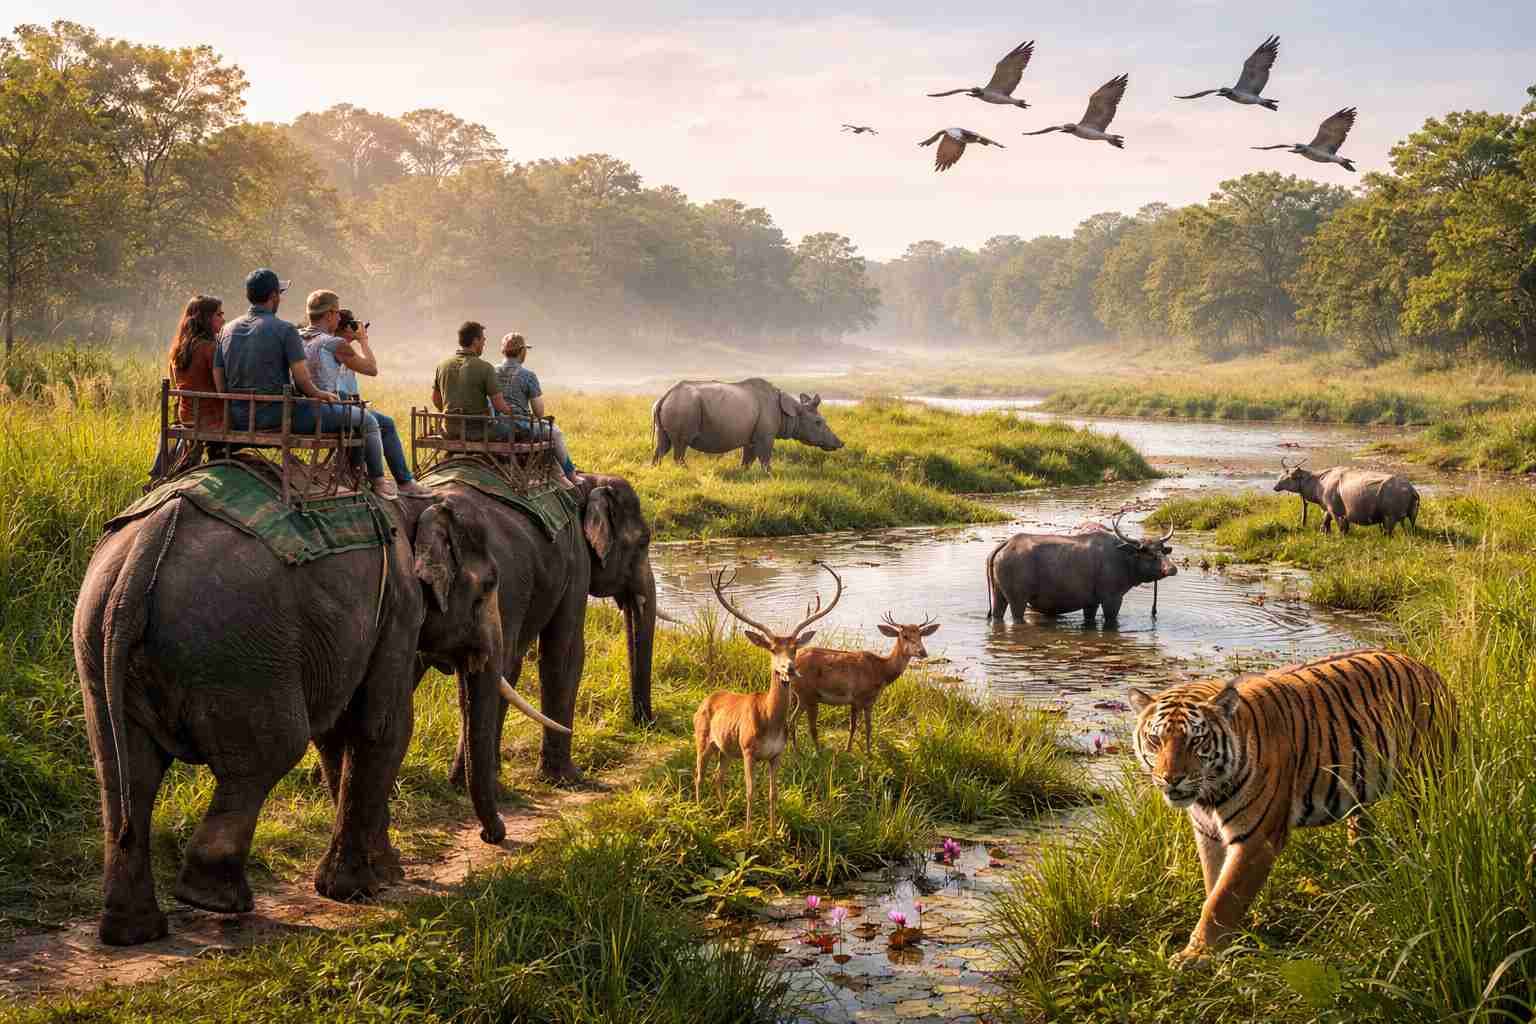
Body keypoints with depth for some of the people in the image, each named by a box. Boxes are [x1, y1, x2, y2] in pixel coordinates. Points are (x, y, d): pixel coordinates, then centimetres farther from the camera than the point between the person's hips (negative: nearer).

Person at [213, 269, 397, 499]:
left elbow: (218, 382, 7)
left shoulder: (227, 330, 7)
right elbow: (301, 379, -18)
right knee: (363, 418, 8)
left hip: (237, 419, 7)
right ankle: (377, 479, 18)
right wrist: (318, 393, 2)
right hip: (278, 416, -7)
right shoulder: (285, 330, -12)